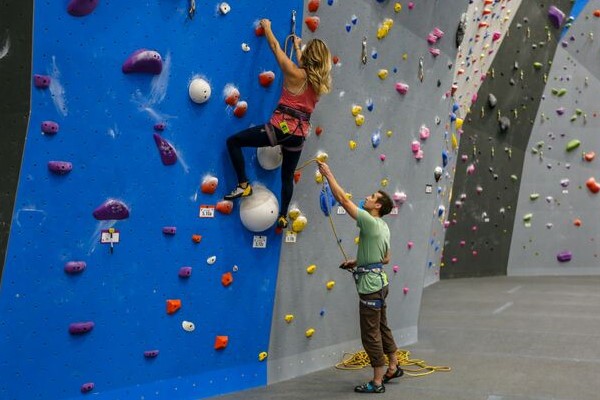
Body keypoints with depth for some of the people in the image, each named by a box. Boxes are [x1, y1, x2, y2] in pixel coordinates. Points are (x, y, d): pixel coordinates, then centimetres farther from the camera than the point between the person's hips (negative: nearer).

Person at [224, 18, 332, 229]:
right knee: (287, 176, 24)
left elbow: (276, 46, 4)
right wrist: (297, 46, 44)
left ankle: (243, 185, -1)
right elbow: (304, 65, 29)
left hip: (281, 128, -6)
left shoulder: (294, 73, -8)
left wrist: (267, 27, 21)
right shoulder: (320, 81, 7)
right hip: (299, 133, 6)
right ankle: (283, 216, 32)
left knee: (233, 141, 5)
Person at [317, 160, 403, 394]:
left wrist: (328, 175, -10)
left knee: (371, 335, -3)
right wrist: (359, 262, 19)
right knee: (382, 328, 22)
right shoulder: (383, 227, 11)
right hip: (380, 281, 10)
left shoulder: (370, 221, -18)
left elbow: (343, 200, -19)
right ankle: (393, 368, 34)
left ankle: (377, 382, 4)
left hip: (370, 284, -10)